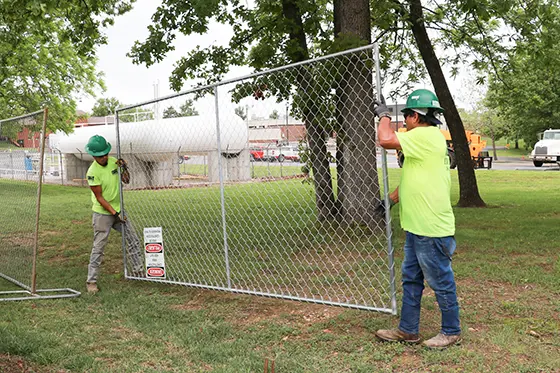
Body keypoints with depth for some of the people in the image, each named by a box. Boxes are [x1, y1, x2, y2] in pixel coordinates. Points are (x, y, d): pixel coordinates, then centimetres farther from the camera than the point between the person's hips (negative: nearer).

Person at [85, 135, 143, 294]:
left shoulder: (113, 161, -1)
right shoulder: (92, 172, -19)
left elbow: (126, 181, 7)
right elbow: (99, 197, -18)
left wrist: (124, 168, -12)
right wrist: (115, 213, -20)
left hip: (118, 209, 6)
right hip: (102, 213, -6)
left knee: (133, 240, 9)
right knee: (98, 247, -3)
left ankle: (138, 270, 22)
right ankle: (91, 281, 5)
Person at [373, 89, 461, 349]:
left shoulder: (427, 136, -18)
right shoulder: (425, 139, 14)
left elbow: (386, 140, -25)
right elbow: (412, 177, 22)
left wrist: (384, 115, -7)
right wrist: (391, 199, 25)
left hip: (431, 229, -11)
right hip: (417, 227, 11)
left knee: (441, 282, 5)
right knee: (411, 279, 17)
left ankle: (451, 331, 20)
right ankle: (408, 330, 27)